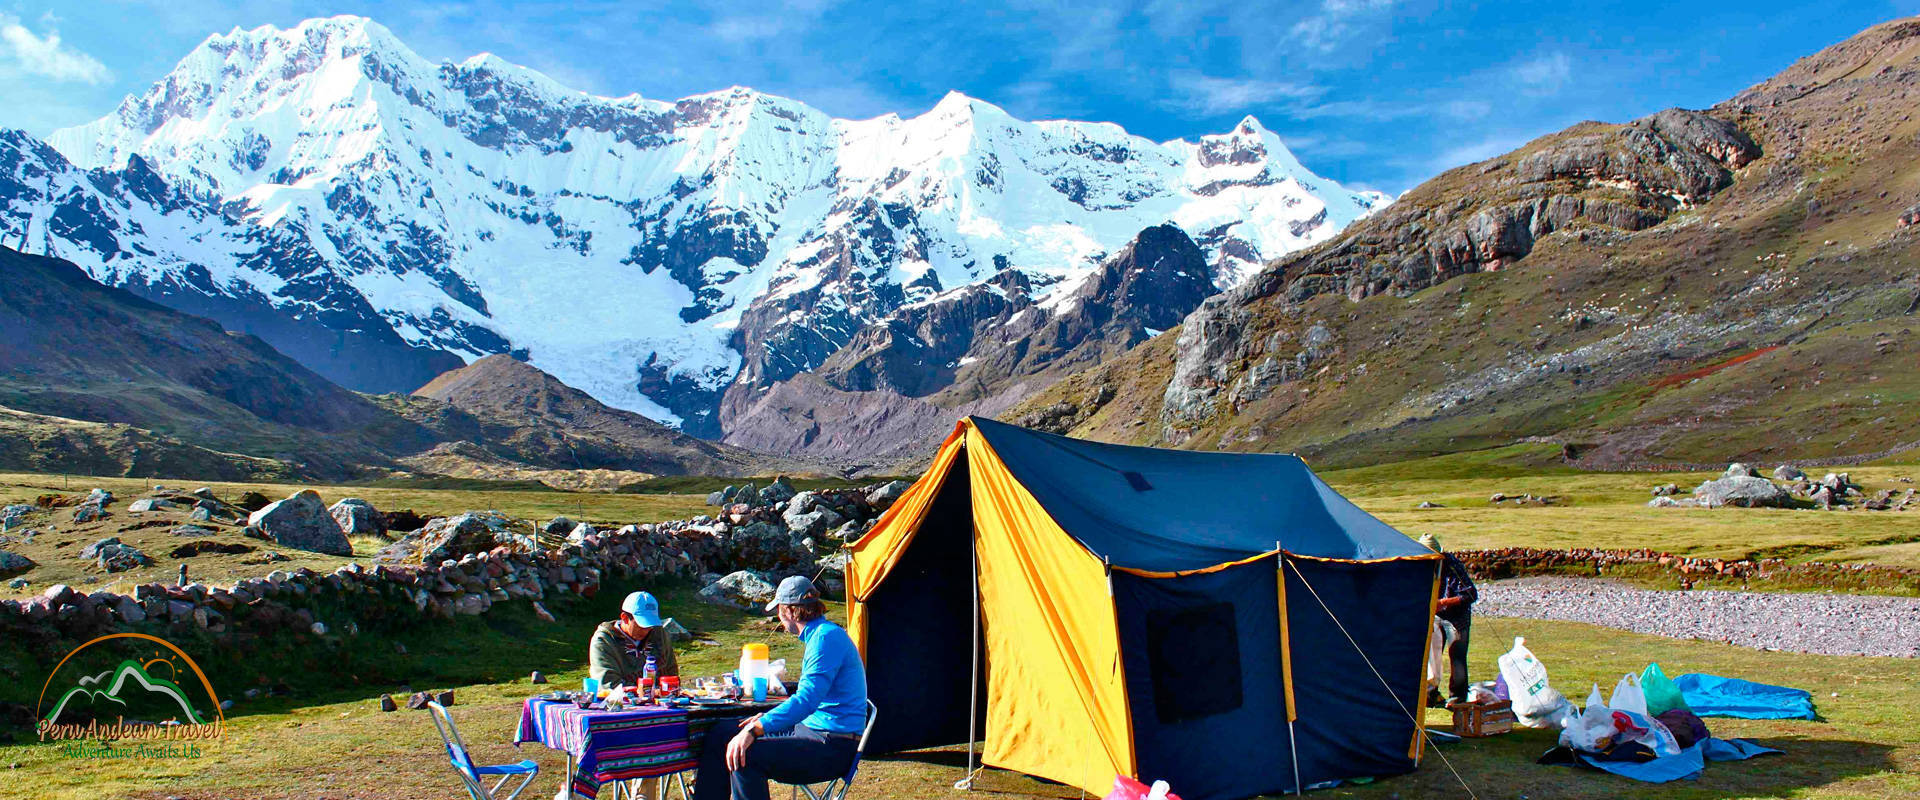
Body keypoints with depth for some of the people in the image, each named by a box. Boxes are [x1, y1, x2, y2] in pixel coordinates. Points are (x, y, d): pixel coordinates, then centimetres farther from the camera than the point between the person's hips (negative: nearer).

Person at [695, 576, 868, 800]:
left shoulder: (827, 637, -17)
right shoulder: (819, 634, 16)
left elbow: (806, 700, -27)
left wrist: (755, 730, -31)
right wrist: (765, 718, 21)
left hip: (833, 748, -11)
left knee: (744, 756, -30)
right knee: (721, 735, 10)